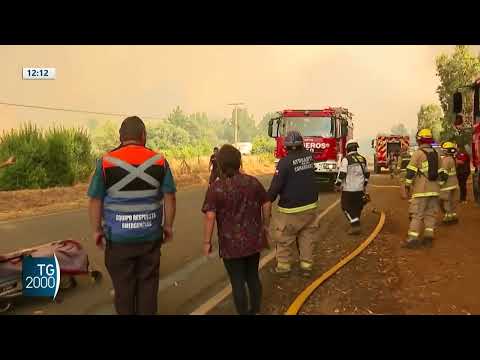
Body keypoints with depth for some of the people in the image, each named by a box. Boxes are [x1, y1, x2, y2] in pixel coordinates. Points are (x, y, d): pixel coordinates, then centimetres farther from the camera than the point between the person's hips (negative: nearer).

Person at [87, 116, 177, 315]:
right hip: (150, 236, 1)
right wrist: (168, 225, 10)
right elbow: (169, 197, -1)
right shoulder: (159, 161, -2)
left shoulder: (106, 162, -6)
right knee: (148, 282, 14)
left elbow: (95, 200, -4)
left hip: (118, 237, -1)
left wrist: (96, 230, 7)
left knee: (123, 284, 13)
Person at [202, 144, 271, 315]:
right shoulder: (253, 182, -1)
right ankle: (256, 311, 32)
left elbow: (210, 217, -18)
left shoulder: (216, 188, -14)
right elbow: (267, 205, 4)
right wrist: (265, 225, 18)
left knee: (238, 283, 8)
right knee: (253, 277, 20)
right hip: (254, 240, 5)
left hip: (232, 244, -5)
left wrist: (207, 242, -8)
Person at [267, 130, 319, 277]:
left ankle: (283, 266, 17)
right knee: (307, 237, 14)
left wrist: (268, 200, -3)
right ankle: (306, 266, 19)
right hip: (310, 205, 6)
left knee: (284, 238, 9)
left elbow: (276, 185, -14)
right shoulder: (309, 156, 1)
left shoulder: (285, 162, -17)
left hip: (291, 209, -6)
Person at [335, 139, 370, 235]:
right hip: (360, 188, 6)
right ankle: (356, 224, 24)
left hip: (349, 188, -6)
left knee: (347, 207, 3)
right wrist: (364, 184, 28)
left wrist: (337, 184, -4)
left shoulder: (346, 159, -12)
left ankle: (355, 226, -7)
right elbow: (367, 173, 16)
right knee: (357, 206, 17)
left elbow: (342, 173, -17)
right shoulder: (363, 159, 8)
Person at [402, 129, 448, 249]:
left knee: (417, 215, -5)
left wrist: (406, 190, -6)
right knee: (431, 214, 12)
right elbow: (443, 174, 14)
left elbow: (410, 173, -11)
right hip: (434, 190, 5)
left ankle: (412, 239, -8)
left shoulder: (417, 153, -7)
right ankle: (428, 237, 11)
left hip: (421, 190, -5)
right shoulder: (437, 154, 12)